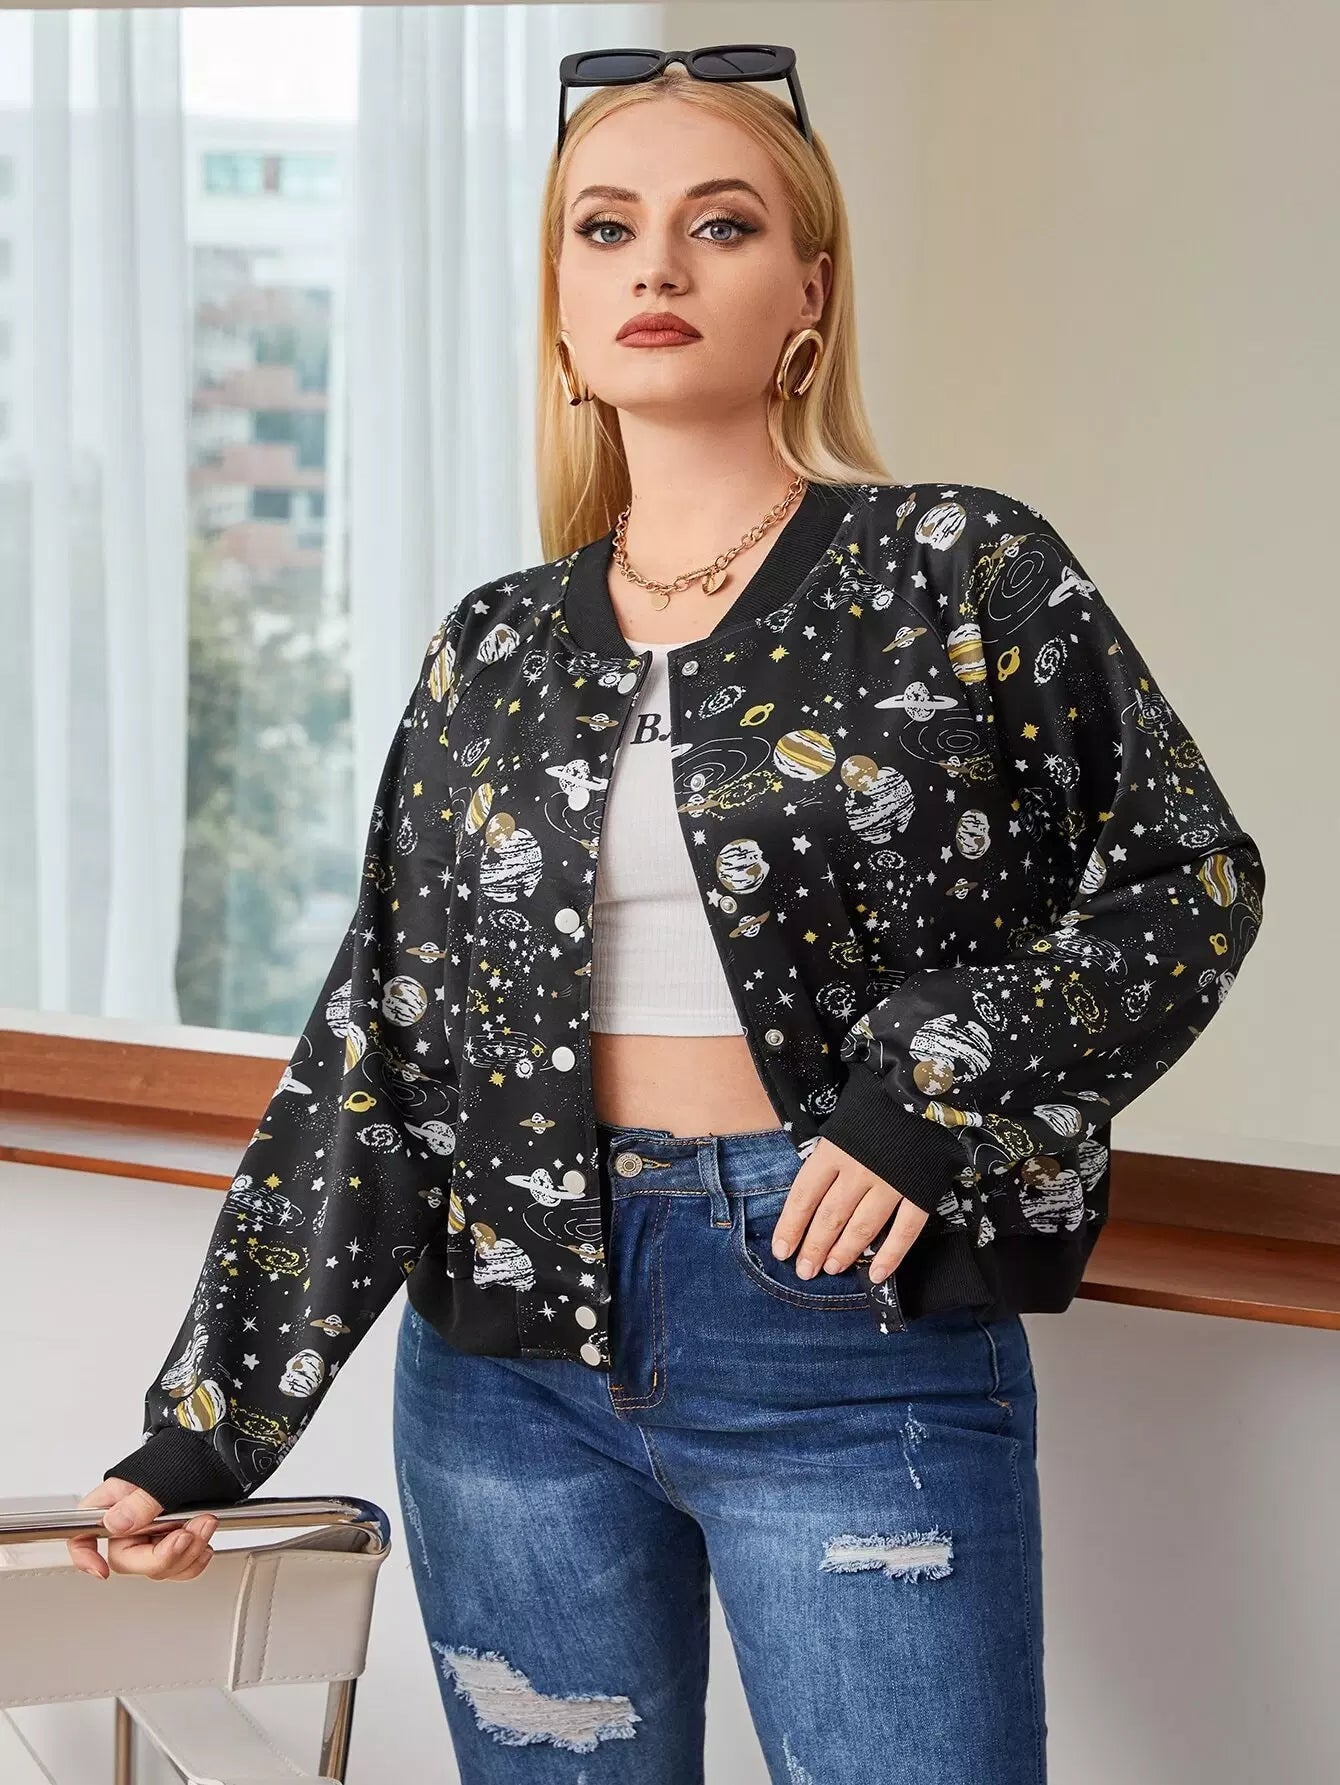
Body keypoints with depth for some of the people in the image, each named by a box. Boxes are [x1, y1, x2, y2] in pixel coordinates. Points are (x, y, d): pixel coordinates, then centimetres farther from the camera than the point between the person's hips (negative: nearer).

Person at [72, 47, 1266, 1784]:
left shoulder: (966, 570, -1)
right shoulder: (495, 650, 9)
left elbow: (1191, 872, 1)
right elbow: (371, 1048, 8)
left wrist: (937, 1095, -13)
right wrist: (202, 1426, 4)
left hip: (854, 1333, -3)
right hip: (517, 1340, 4)